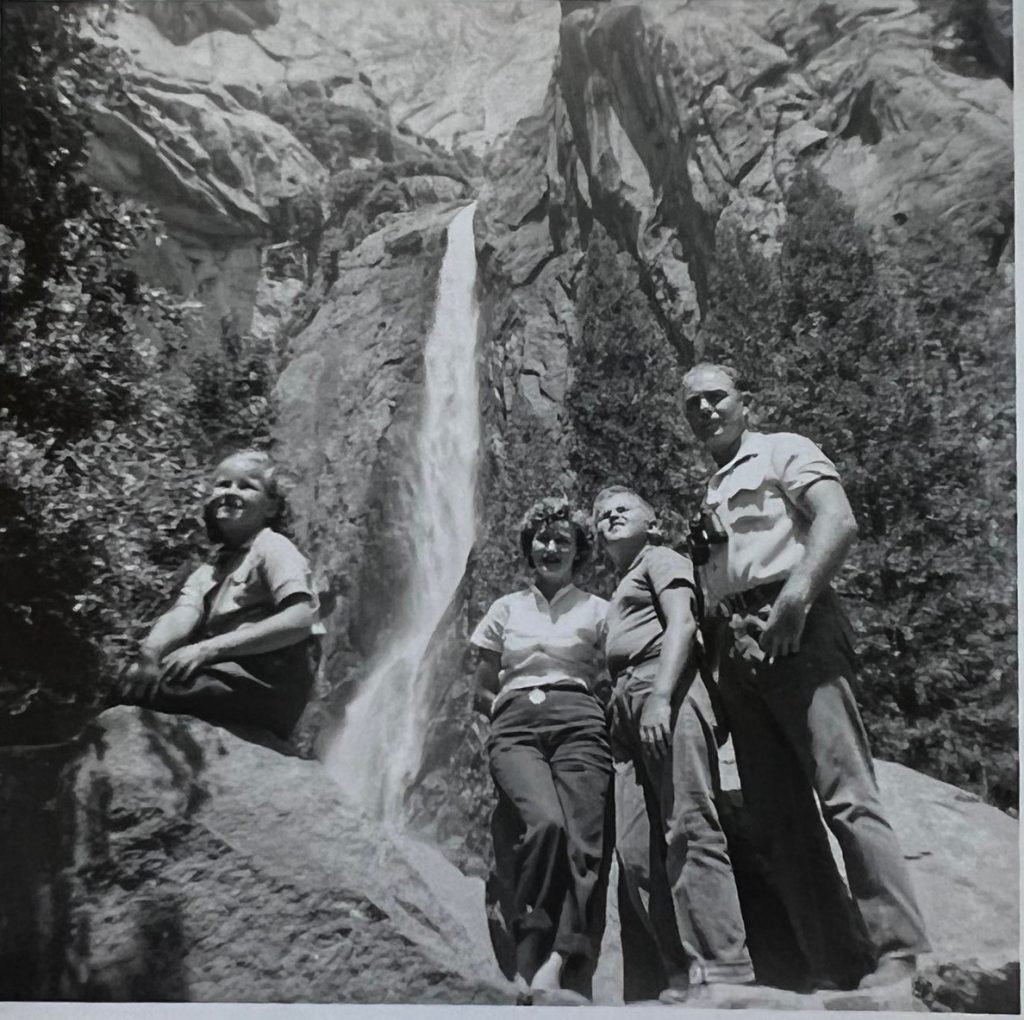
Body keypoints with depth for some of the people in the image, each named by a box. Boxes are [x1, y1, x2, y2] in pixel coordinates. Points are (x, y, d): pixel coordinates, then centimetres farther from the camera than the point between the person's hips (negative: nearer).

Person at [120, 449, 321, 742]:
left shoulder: (272, 547, -2)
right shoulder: (207, 572, 19)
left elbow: (300, 620, -17)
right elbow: (182, 615, -1)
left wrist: (209, 648, -18)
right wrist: (151, 651, -24)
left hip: (267, 682, -7)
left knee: (153, 687, -20)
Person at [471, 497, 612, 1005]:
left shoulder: (597, 609, 14)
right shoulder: (506, 608, 17)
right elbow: (483, 694, 19)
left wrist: (597, 713, -2)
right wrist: (517, 706, 5)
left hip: (579, 723, 0)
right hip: (516, 725, 0)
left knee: (585, 840, -22)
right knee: (546, 823, -27)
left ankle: (555, 972, -25)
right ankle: (532, 962, -16)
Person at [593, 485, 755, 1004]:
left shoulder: (661, 558, 11)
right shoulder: (620, 591, 32)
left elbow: (682, 625, -6)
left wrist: (660, 698, -19)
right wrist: (621, 711, 8)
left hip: (665, 690, -8)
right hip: (627, 707, 8)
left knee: (690, 829, -14)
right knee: (638, 847, 1)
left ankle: (725, 971, -12)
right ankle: (682, 973, 5)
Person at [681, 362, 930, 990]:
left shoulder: (784, 451, 7)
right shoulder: (707, 495, 26)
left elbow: (839, 520, -10)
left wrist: (796, 595, -21)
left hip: (795, 630, -7)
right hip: (736, 648, 7)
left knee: (845, 792, -11)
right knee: (776, 814, 6)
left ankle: (902, 955, -2)